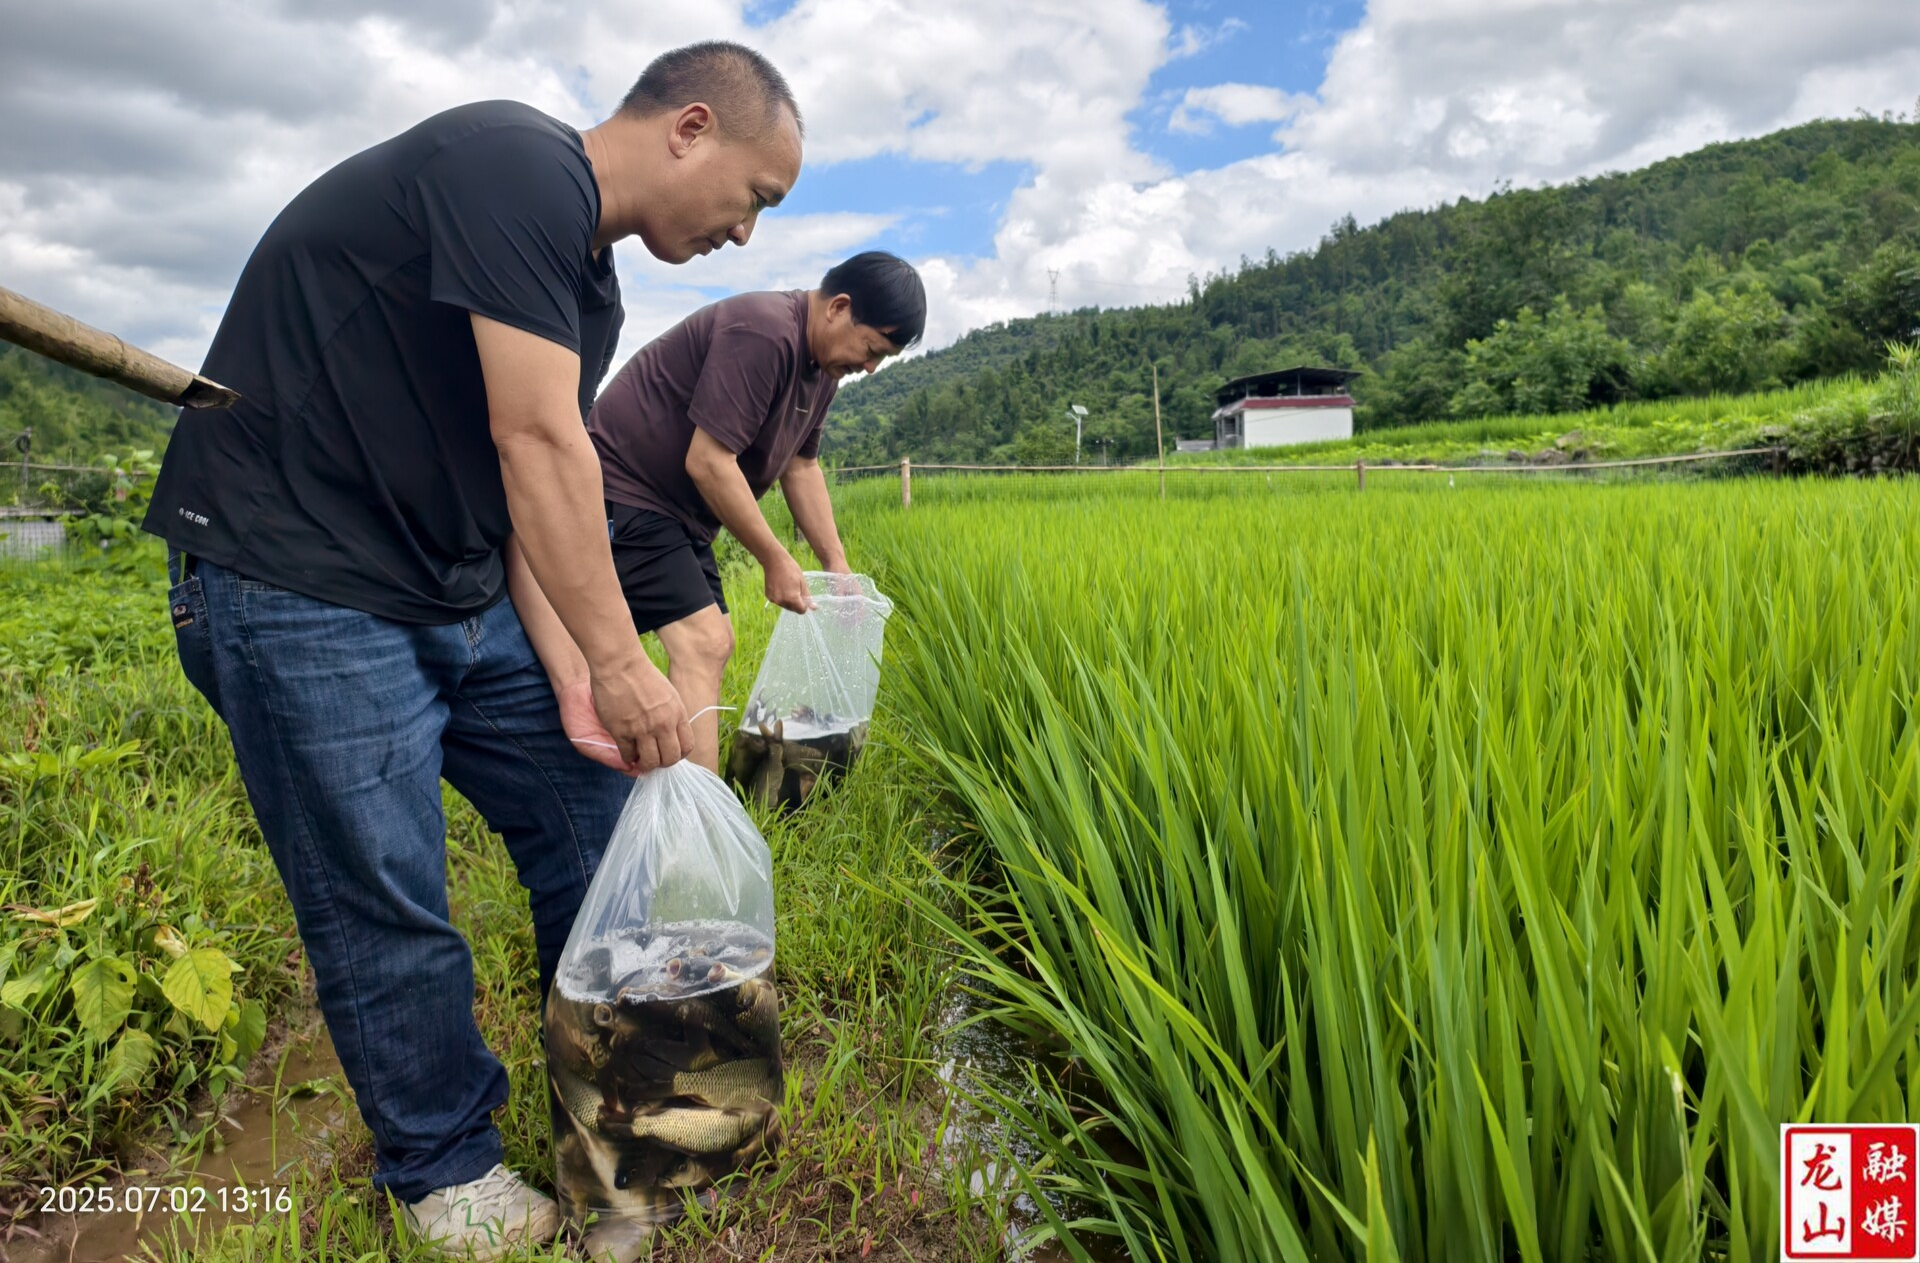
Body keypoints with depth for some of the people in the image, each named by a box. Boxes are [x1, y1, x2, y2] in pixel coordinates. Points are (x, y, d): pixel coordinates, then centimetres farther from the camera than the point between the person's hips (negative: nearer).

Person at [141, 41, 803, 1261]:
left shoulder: (591, 287, 11)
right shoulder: (517, 163, -18)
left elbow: (533, 489, 7)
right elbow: (536, 445, -25)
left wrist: (572, 684, -2)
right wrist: (619, 665, -21)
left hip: (464, 601, 10)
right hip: (305, 595, -9)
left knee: (592, 807, 12)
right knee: (390, 910, 1)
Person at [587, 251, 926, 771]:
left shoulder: (823, 364, 6)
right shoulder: (762, 335, -24)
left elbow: (801, 465, 13)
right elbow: (707, 461, -27)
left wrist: (837, 564, 7)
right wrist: (775, 561, -19)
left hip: (677, 510, 11)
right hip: (624, 490, -10)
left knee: (711, 645, 11)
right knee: (700, 644, -19)